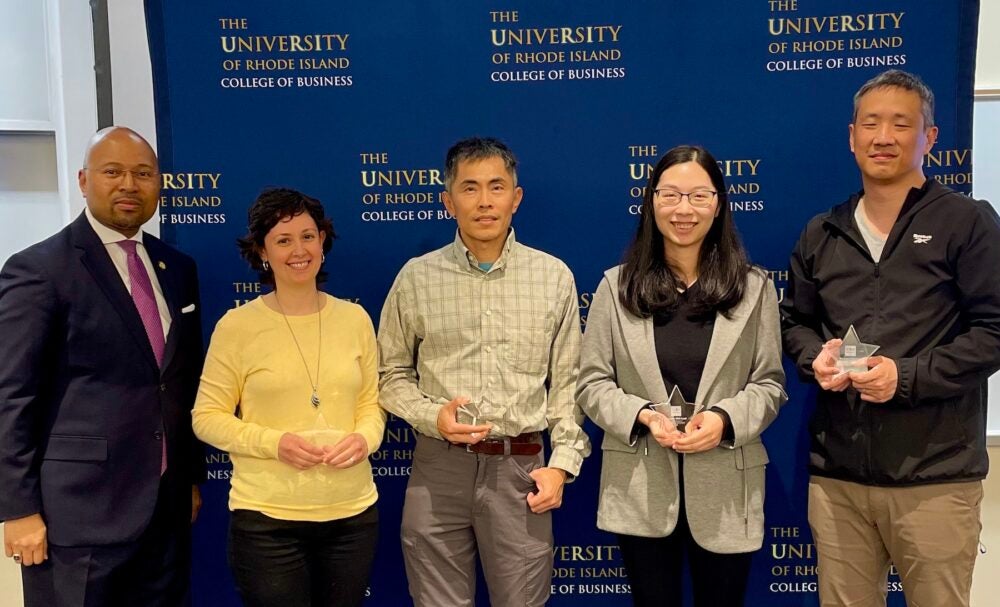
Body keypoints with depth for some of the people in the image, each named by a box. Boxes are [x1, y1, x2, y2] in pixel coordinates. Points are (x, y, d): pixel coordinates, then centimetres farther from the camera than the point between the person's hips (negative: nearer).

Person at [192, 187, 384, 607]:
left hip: (353, 513, 3)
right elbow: (207, 418, -4)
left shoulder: (354, 318, 3)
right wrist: (275, 442, -18)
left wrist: (364, 439, -12)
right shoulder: (237, 325, -6)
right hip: (267, 518, -3)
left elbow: (371, 402, 9)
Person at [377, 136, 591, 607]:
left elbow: (567, 381, 5)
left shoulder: (554, 277, 3)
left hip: (520, 468, 0)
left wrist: (563, 462, -2)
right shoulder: (416, 278, 1)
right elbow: (391, 373, 7)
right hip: (438, 468, 0)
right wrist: (432, 415, -10)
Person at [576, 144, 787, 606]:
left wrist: (725, 419, -17)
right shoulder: (616, 286, 1)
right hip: (641, 491, 0)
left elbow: (770, 383, 2)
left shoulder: (754, 288, 3)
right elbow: (591, 383, 0)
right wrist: (642, 416, -17)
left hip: (725, 491, 0)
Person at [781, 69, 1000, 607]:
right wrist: (815, 358, -3)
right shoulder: (821, 234, 13)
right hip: (836, 472, 4)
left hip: (935, 476, -4)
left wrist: (909, 376, -17)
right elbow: (794, 321, 19)